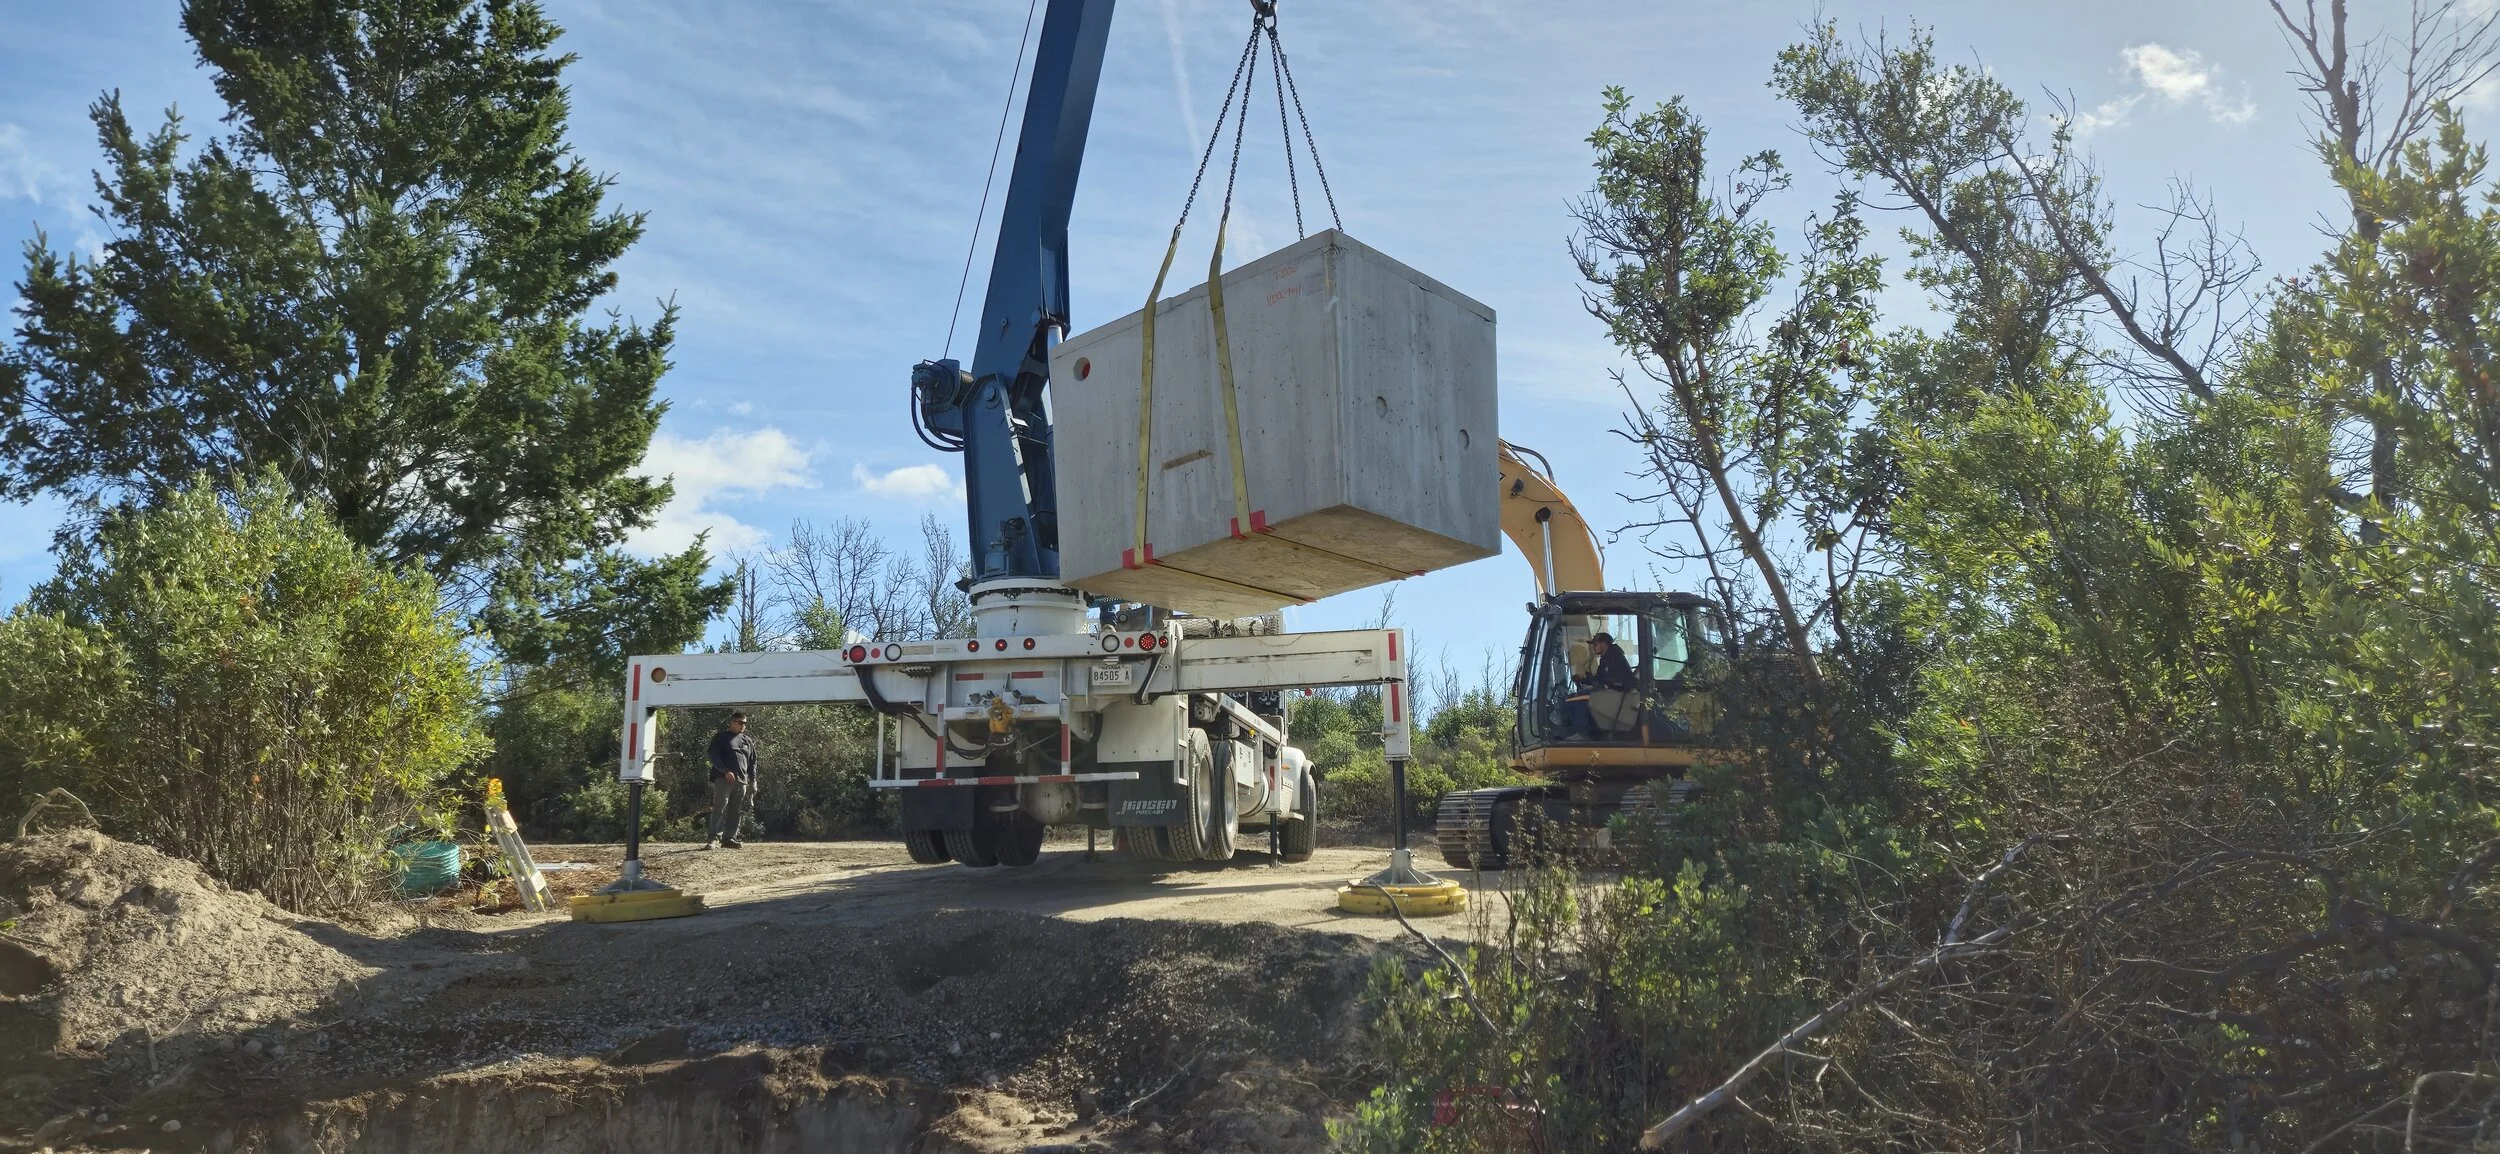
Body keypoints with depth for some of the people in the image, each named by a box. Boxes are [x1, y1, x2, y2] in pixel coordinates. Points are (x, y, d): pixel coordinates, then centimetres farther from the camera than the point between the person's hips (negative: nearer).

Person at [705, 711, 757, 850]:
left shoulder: (748, 741, 20)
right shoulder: (721, 737, 6)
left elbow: (752, 763, 22)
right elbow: (713, 756, -4)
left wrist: (753, 781, 13)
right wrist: (725, 771, -15)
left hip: (742, 781, 5)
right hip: (723, 779, -5)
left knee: (735, 812, 4)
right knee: (720, 808, -13)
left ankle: (729, 838, 8)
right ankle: (715, 838, -16)